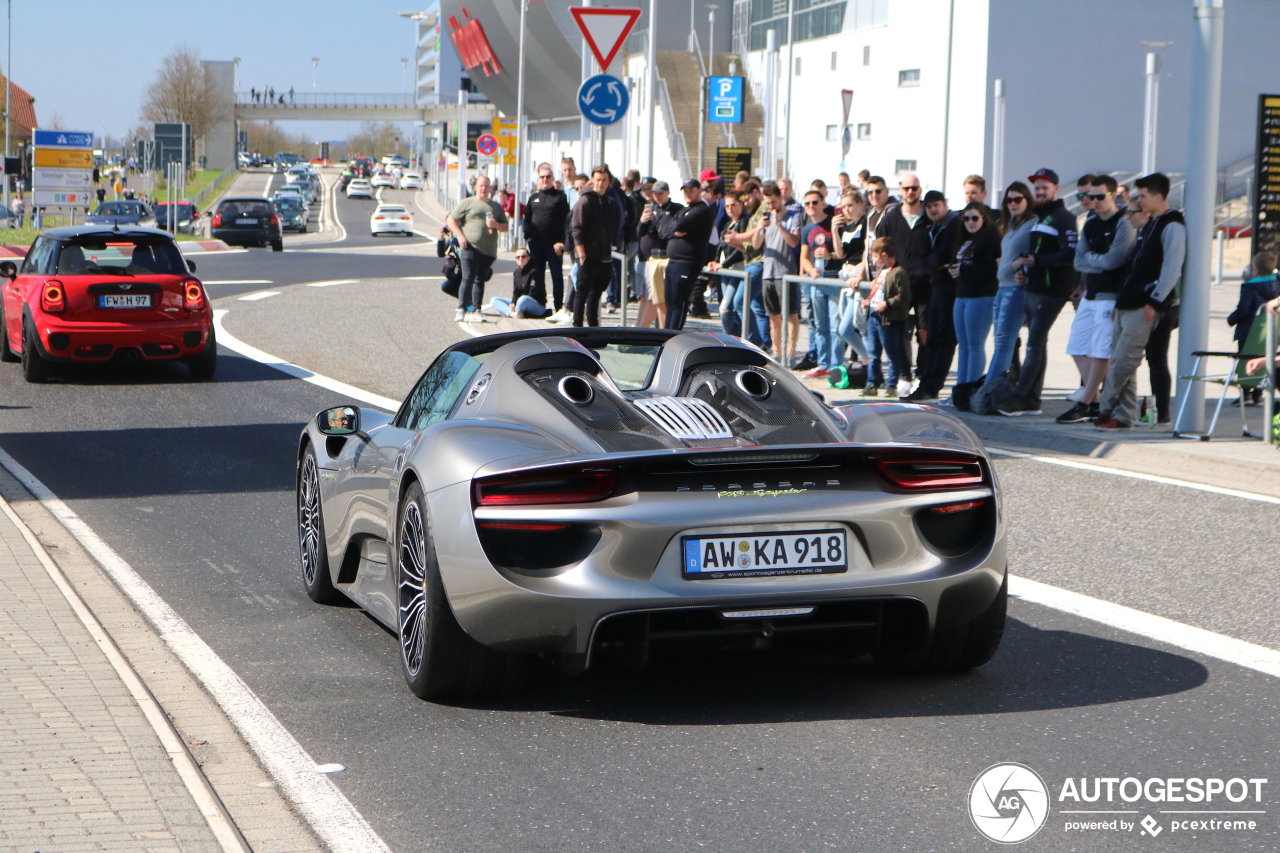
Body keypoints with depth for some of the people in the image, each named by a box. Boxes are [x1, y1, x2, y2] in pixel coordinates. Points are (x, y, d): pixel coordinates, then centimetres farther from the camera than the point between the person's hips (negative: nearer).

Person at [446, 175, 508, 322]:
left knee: (480, 281, 6)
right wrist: (460, 235, -9)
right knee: (468, 279, -10)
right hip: (471, 247, -4)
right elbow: (450, 220, 4)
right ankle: (461, 310, -9)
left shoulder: (496, 206, 18)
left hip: (489, 250, 4)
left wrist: (496, 225, -3)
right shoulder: (467, 203, 6)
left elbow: (505, 227, 19)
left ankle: (476, 310, 8)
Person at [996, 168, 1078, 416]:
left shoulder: (1063, 219, -9)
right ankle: (1032, 400, 12)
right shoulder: (1039, 218, 22)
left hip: (1050, 292, -10)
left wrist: (1037, 261, -23)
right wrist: (1023, 270, 12)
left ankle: (1019, 399, -12)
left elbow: (1070, 254, -20)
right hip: (1033, 289, 10)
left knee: (1034, 346, -10)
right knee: (1037, 345, 10)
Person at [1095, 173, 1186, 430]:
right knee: (1121, 361, 8)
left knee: (1124, 360, -10)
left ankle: (1108, 408, 0)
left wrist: (1154, 301, -20)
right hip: (1128, 303, 10)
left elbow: (1172, 269, -17)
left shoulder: (1172, 226, -10)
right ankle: (1123, 415, 11)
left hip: (1145, 306, -10)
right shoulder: (1149, 224, 20)